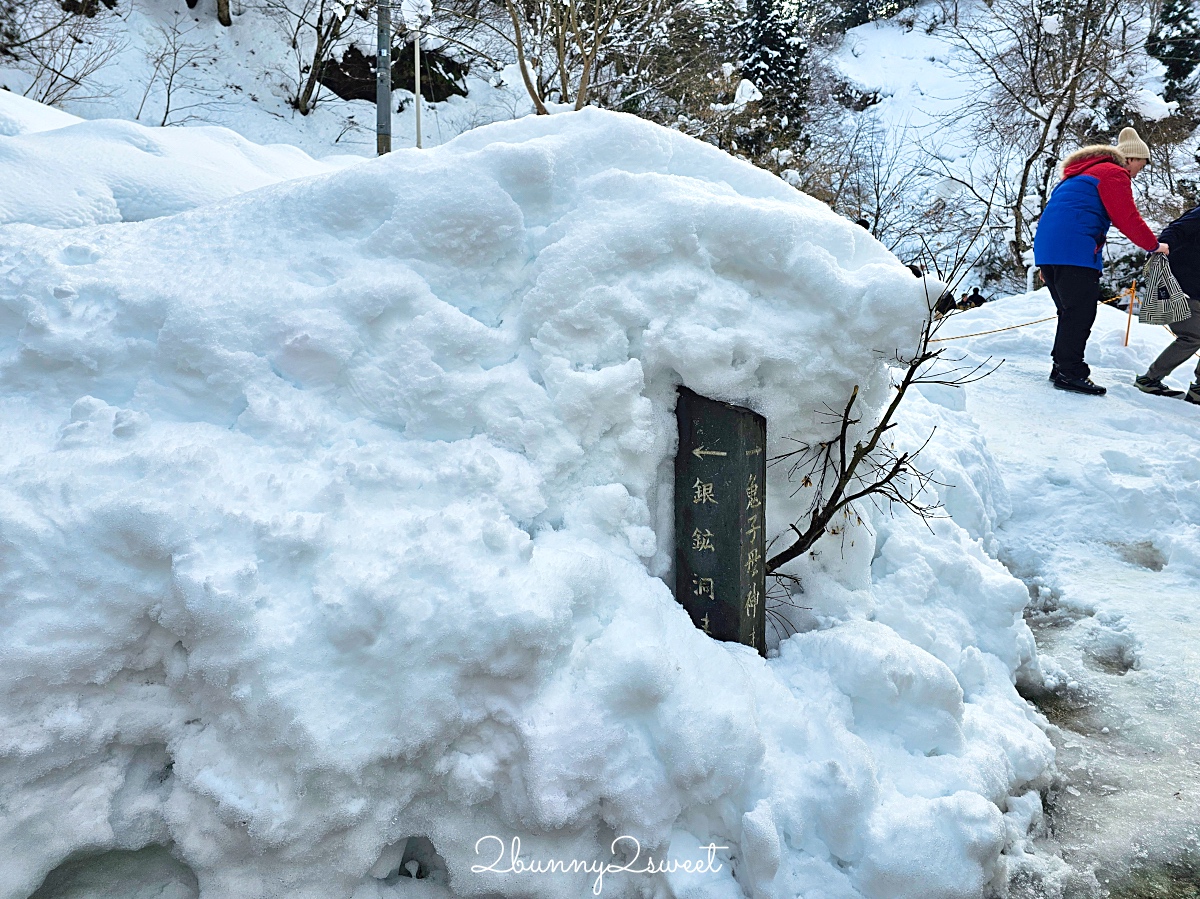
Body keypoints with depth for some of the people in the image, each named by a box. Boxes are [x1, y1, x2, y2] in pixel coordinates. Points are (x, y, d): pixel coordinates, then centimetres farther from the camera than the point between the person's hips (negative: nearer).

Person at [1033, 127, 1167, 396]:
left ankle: (1062, 367, 14)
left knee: (1070, 312, 13)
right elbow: (1127, 219, -6)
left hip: (1046, 247, 10)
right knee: (1081, 312, -10)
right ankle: (1070, 373, -12)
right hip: (1075, 250, -10)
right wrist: (1154, 245, 6)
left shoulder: (1084, 172, 31)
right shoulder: (1114, 174, 1)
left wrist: (1047, 267, 28)